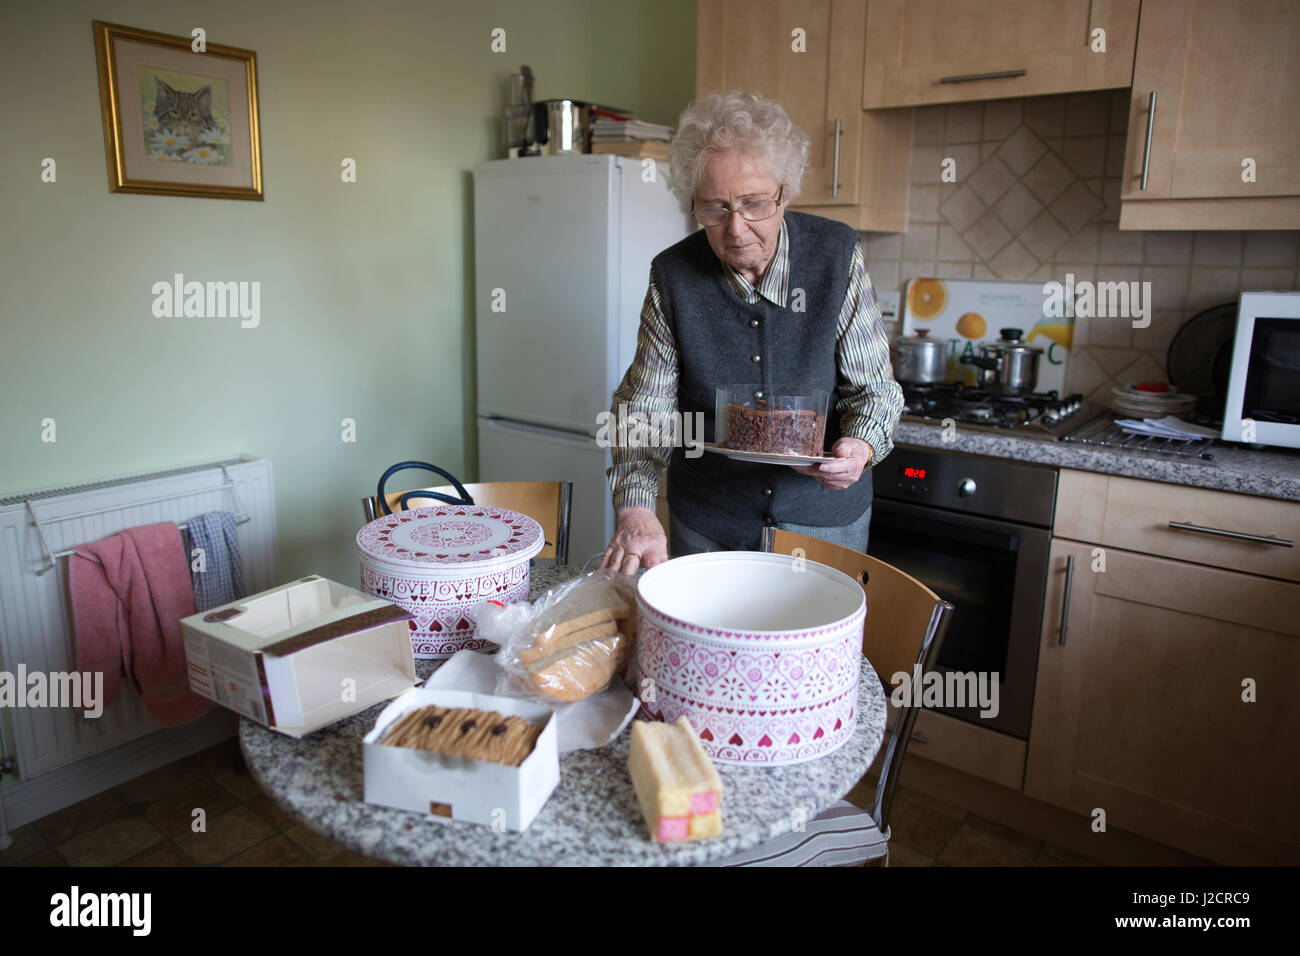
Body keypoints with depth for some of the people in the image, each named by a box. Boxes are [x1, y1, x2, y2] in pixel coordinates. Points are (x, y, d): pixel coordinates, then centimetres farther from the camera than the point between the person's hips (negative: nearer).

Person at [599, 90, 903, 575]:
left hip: (825, 516, 0)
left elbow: (874, 388, -6)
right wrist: (635, 508, -26)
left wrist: (861, 447, -28)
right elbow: (645, 406, -10)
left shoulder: (837, 254, -12)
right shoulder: (672, 275, -11)